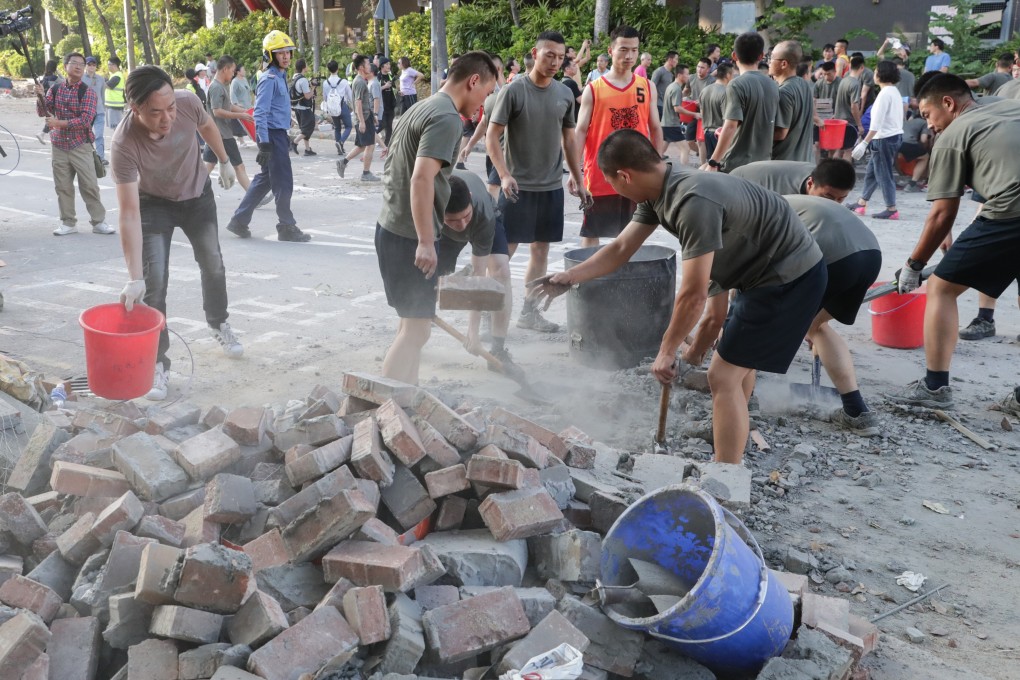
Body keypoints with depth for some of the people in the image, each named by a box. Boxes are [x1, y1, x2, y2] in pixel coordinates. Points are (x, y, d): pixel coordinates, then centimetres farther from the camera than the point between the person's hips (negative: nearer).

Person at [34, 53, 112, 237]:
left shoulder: (87, 92, -6)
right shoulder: (55, 89, 5)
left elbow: (85, 120, -16)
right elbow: (42, 113, 3)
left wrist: (60, 123, -18)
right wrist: (40, 96, -15)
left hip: (81, 147, -3)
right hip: (59, 146, 3)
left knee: (90, 185, -3)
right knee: (63, 186, 5)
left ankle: (98, 222, 5)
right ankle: (68, 223, 14)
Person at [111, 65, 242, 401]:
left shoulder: (188, 102, -31)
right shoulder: (124, 145, -39)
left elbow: (207, 126, -3)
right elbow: (129, 214, -38)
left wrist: (224, 162, 11)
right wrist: (135, 278, -41)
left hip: (197, 194, 3)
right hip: (153, 203, -3)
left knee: (213, 265, 15)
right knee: (154, 281, -11)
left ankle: (218, 324, 42)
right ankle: (157, 363, 1)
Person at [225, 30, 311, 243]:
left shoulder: (280, 77, 17)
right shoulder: (269, 78, -13)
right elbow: (260, 113, -20)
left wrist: (285, 137, 25)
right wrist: (264, 142, -25)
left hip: (279, 134, 10)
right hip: (272, 135, -10)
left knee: (264, 180, 14)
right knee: (283, 183, -3)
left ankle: (239, 221, 20)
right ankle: (287, 227, 6)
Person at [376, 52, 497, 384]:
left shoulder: (422, 108, 16)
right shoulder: (447, 118, -15)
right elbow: (421, 178, -27)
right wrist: (425, 243, -27)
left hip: (392, 228, 10)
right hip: (409, 236, -10)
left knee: (412, 323, 17)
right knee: (416, 329, -4)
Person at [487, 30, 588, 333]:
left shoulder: (565, 94, 6)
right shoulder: (513, 91, -9)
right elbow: (492, 137, -9)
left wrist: (579, 181, 11)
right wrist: (504, 175, -20)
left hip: (552, 187, 5)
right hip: (518, 186, -5)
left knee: (541, 249, 10)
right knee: (505, 249, -1)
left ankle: (529, 312, 21)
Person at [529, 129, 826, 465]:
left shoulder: (693, 202, -32)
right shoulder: (657, 191, -2)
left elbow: (693, 294, -28)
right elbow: (622, 248, 8)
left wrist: (667, 351, -16)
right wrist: (568, 278, 3)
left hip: (790, 278, -10)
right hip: (768, 270, 10)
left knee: (723, 377, -10)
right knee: (740, 353, 29)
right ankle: (734, 429, 52)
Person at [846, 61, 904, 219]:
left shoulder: (885, 93, -16)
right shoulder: (895, 91, 13)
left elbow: (877, 122, -22)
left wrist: (864, 143, -25)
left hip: (884, 138, -10)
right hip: (895, 135, 10)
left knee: (883, 174, -3)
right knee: (871, 171, 17)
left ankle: (891, 209, 1)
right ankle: (861, 203, 26)